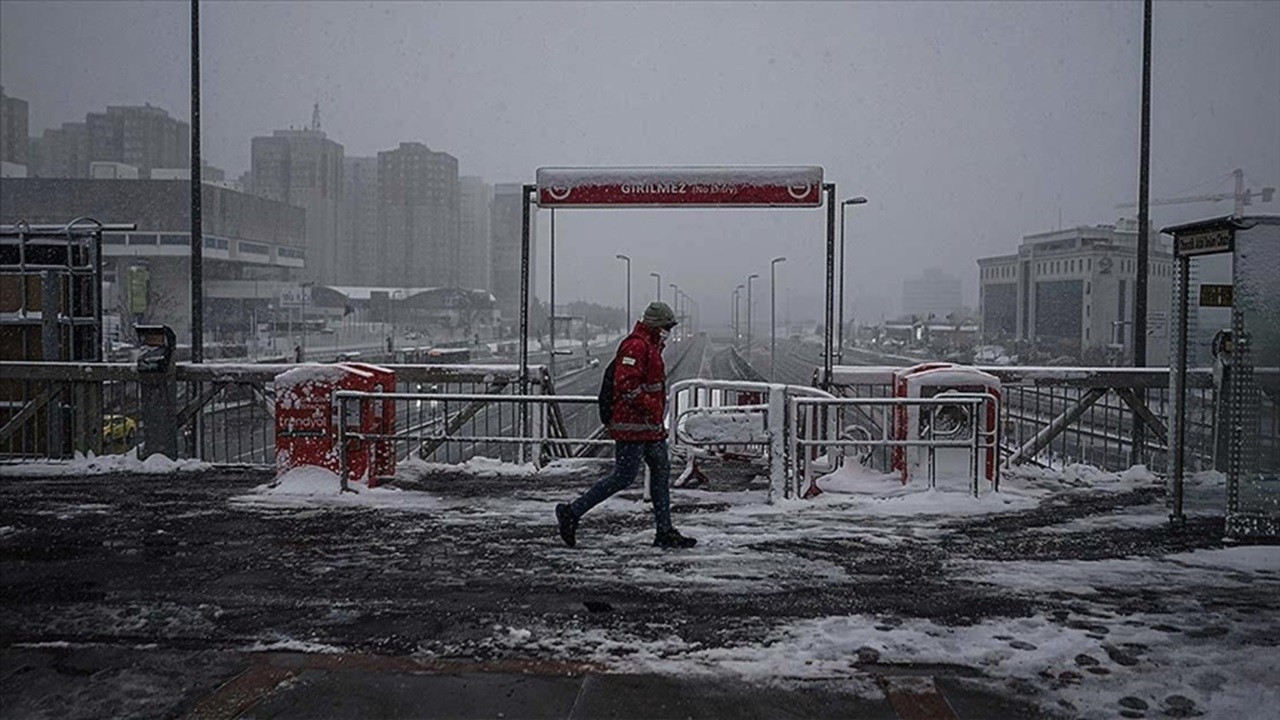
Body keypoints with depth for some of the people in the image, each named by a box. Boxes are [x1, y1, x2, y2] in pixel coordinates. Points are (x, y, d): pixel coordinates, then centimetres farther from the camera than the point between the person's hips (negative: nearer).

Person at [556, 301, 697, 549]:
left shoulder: (650, 346, 18)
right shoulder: (636, 346, -16)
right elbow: (625, 384, -25)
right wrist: (650, 406, -21)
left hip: (650, 425, 11)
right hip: (633, 426, -11)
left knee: (661, 471, 9)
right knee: (623, 477, -7)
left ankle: (665, 532, 14)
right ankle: (571, 512, 3)